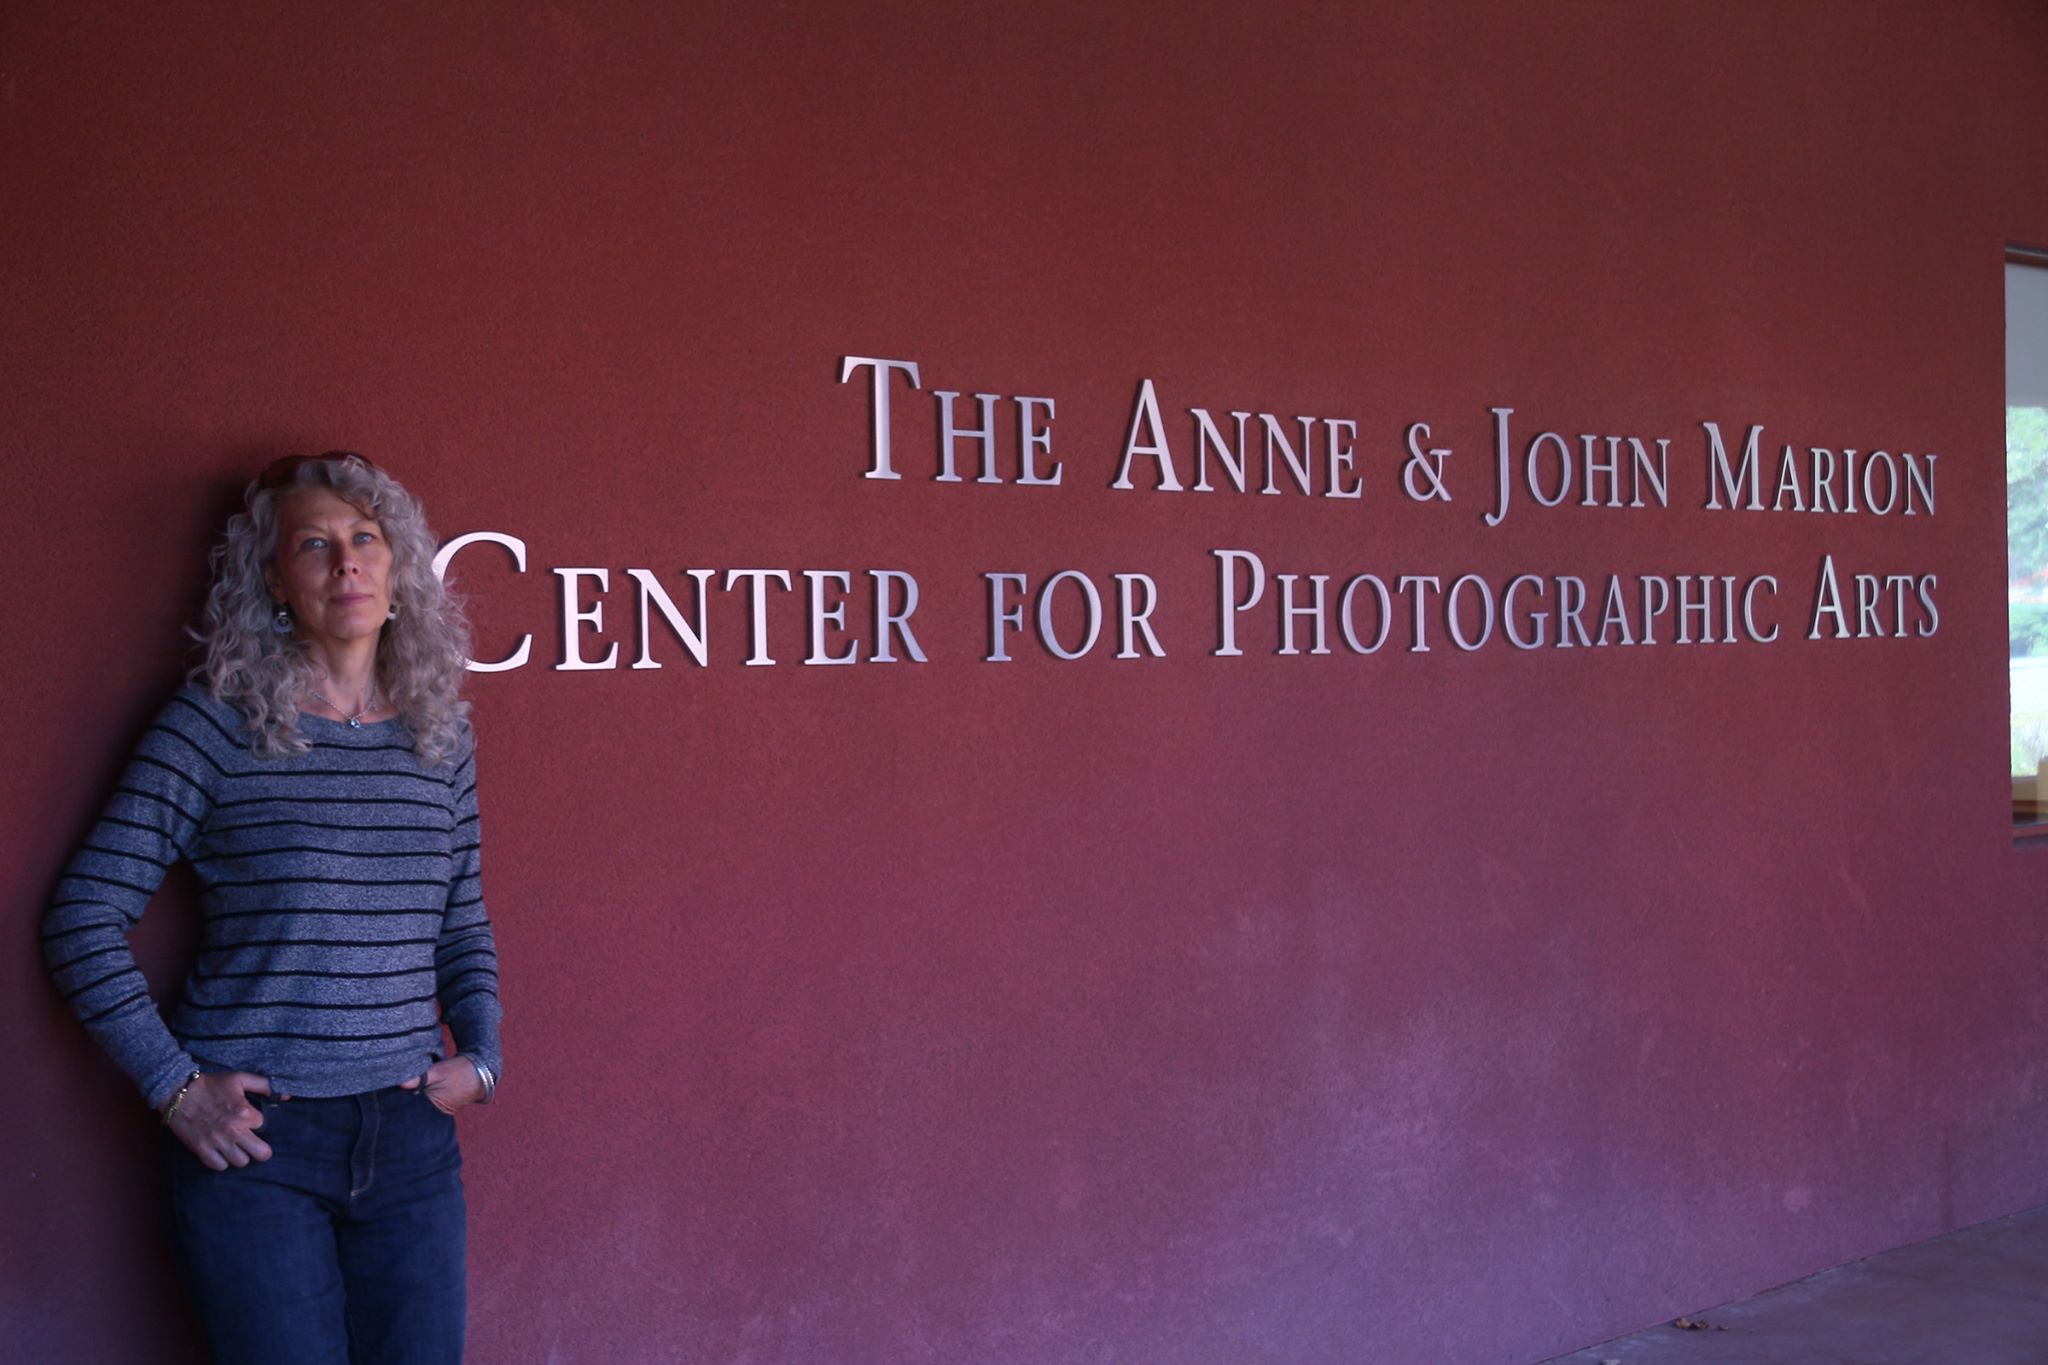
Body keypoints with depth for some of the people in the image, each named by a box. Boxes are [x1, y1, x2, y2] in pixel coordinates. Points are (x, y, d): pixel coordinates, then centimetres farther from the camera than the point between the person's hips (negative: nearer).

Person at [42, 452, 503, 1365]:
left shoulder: (440, 731, 7)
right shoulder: (216, 723, -6)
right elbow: (83, 920, -5)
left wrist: (481, 1056, 4)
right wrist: (173, 1087, -10)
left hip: (411, 1139, 4)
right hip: (252, 1143, -4)